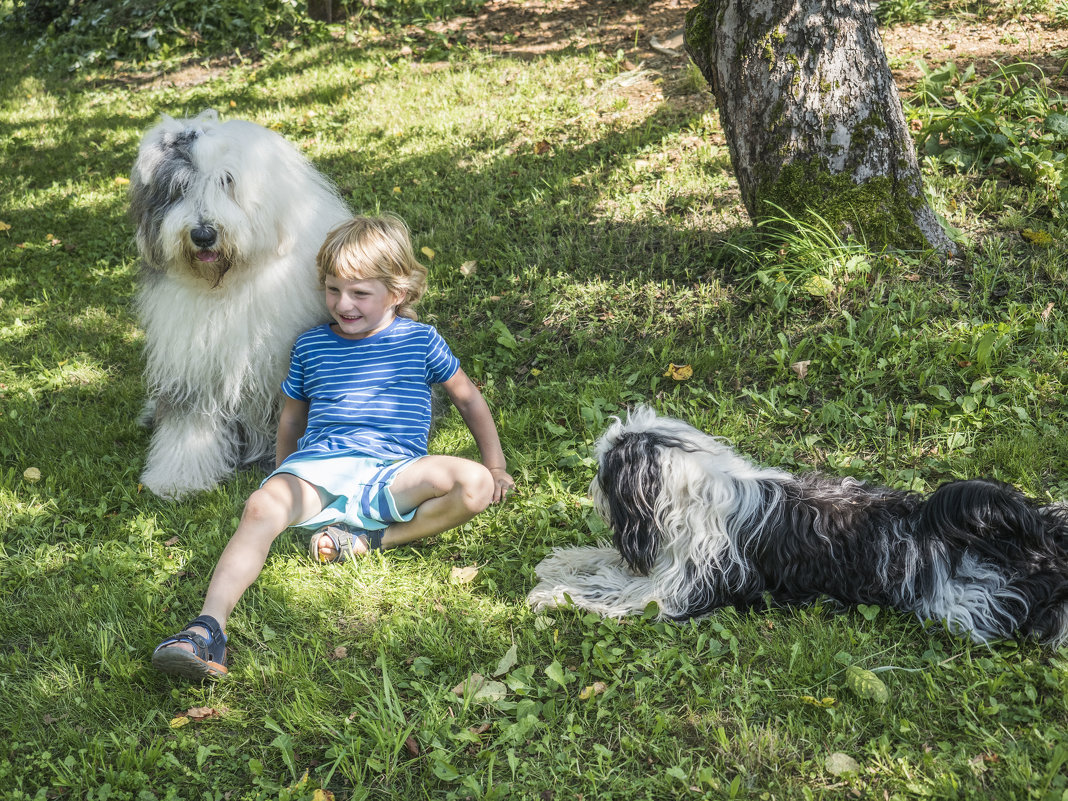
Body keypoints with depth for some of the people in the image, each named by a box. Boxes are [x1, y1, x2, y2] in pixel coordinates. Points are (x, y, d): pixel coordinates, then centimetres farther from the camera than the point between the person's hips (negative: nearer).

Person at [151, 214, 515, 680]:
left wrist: (495, 465, 14)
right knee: (261, 508, -30)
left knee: (474, 483, -28)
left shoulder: (419, 340, 11)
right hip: (317, 467, 1)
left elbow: (467, 397, 20)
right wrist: (283, 480, 24)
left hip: (392, 474, -1)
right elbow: (293, 415, 29)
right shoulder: (311, 346, 17)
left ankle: (369, 540, -21)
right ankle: (209, 628, -41)